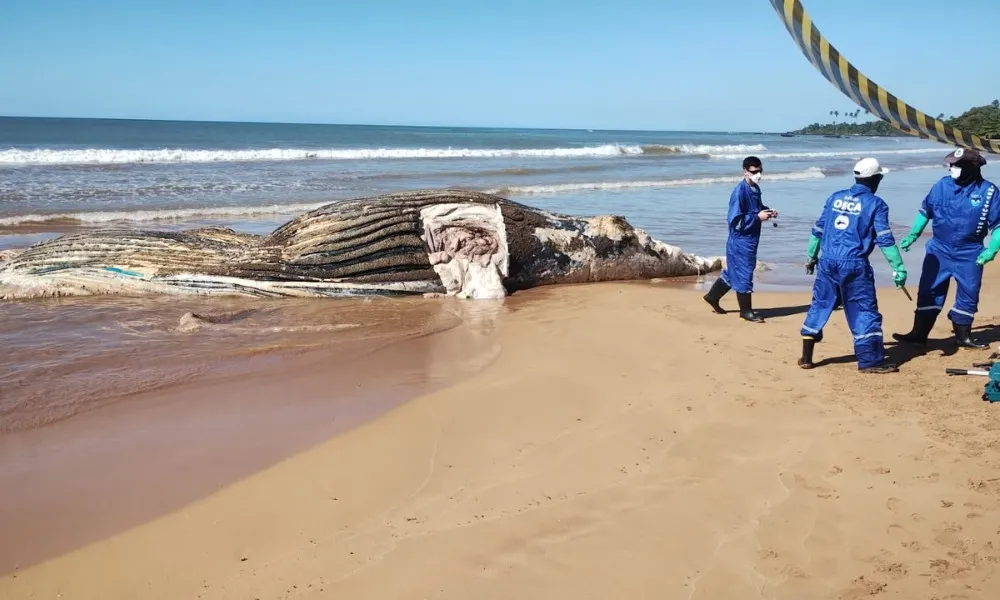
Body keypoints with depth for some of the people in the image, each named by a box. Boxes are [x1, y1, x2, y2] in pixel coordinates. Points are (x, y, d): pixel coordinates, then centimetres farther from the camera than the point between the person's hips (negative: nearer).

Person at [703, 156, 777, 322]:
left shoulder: (755, 189, 7)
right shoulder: (739, 192, -20)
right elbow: (735, 220, -22)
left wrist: (767, 212, 3)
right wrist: (758, 217, -22)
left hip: (751, 239, 9)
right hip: (741, 240, -9)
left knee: (733, 271, 18)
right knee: (743, 274, 1)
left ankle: (712, 296, 33)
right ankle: (746, 310, 13)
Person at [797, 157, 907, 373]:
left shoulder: (835, 197, 11)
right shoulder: (875, 204, -3)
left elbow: (818, 230, 14)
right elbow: (885, 239, -8)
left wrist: (811, 256, 25)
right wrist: (899, 268, -6)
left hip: (827, 261, 5)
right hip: (854, 264, -4)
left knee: (820, 306, 13)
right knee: (864, 310, 3)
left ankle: (806, 357, 16)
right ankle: (870, 361, 3)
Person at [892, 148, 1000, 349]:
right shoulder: (942, 185, -4)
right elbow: (926, 211, 11)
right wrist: (913, 235, 8)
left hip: (969, 254, -1)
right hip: (939, 250, 1)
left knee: (968, 295, 9)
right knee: (929, 292, 3)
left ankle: (963, 336, 24)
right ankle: (919, 333, 10)